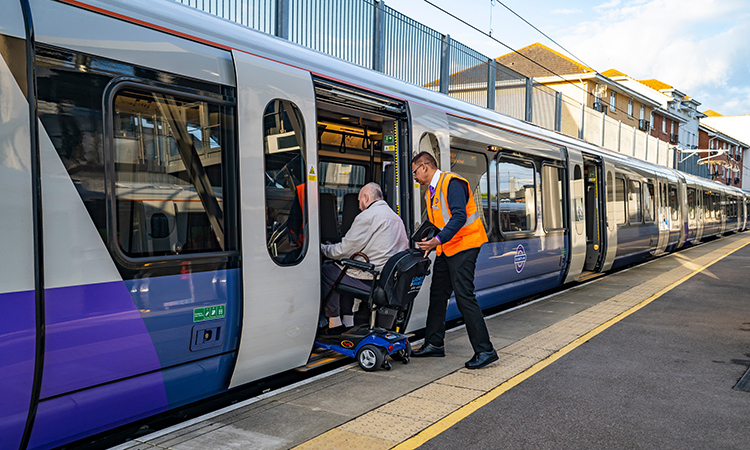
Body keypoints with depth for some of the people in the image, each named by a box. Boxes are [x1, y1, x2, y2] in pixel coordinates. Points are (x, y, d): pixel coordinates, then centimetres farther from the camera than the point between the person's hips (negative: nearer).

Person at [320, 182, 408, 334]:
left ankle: (334, 323, 10)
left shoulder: (367, 216, -11)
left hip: (371, 279, -10)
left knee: (326, 270, 5)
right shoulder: (396, 217, 17)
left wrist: (323, 248, 10)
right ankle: (348, 321, 23)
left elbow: (344, 250, -11)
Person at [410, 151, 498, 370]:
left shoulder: (452, 183, -14)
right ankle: (434, 343, 23)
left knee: (464, 297, -12)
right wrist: (425, 246, 7)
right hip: (445, 250, 10)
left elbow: (459, 216, -25)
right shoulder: (431, 192, 16)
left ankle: (485, 350, -5)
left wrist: (438, 240, -32)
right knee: (438, 294, 12)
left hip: (462, 247, -10)